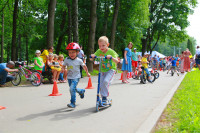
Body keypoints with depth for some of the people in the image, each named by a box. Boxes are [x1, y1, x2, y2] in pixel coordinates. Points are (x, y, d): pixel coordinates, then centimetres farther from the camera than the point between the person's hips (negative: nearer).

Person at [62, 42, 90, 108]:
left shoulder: (79, 60, -11)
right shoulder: (67, 59, -5)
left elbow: (84, 66, 5)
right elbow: (63, 66, 7)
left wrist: (87, 73, 17)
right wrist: (63, 69, -17)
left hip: (76, 77, -5)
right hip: (69, 77, 5)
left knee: (72, 89, -21)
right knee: (74, 89, 18)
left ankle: (73, 103, -10)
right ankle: (82, 91, 50)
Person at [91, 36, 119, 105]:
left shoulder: (111, 52, -14)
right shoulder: (99, 52, -4)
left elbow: (117, 61, -21)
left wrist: (111, 57, -40)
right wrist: (92, 56, -22)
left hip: (111, 70, -4)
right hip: (102, 71, 5)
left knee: (105, 81, -27)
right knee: (100, 85, -1)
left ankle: (105, 97, -12)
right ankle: (103, 99, 17)